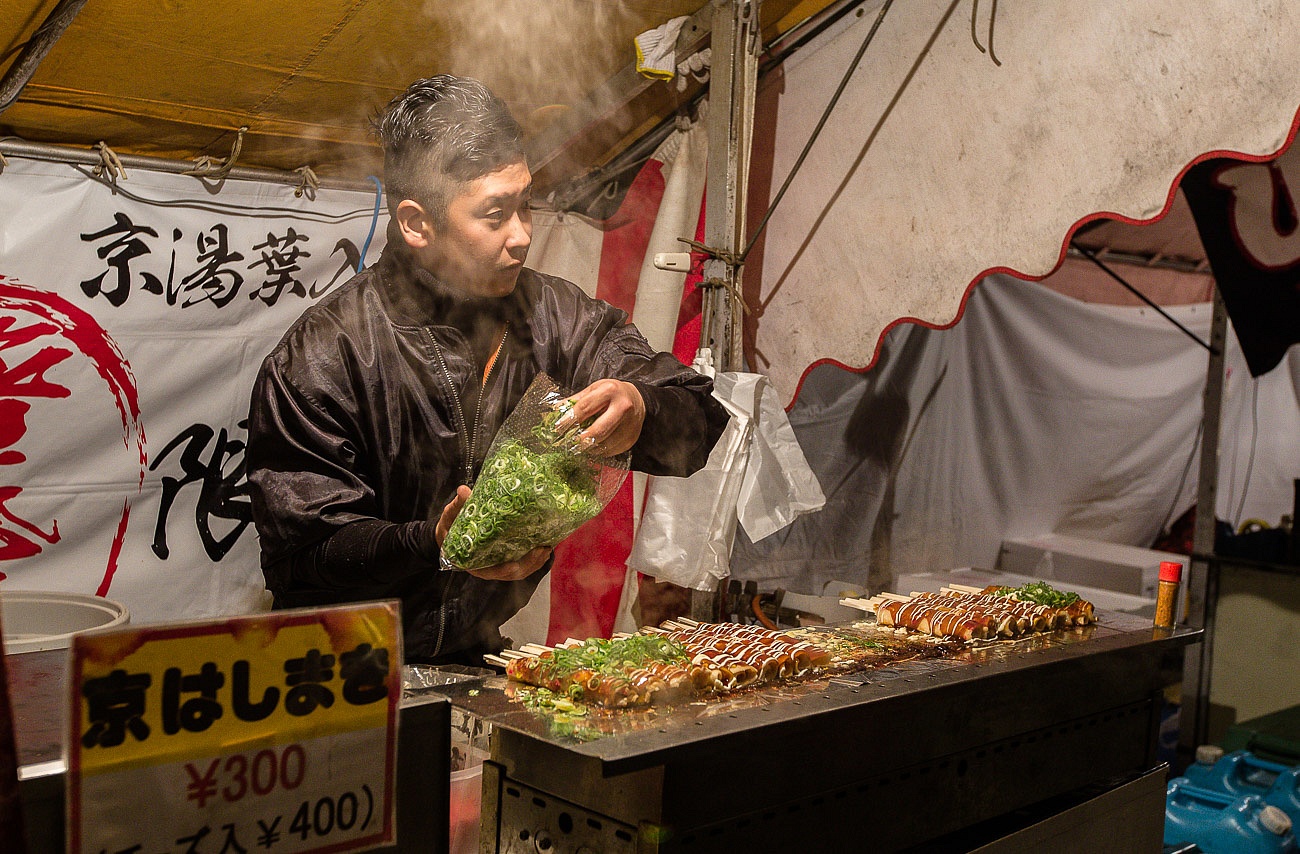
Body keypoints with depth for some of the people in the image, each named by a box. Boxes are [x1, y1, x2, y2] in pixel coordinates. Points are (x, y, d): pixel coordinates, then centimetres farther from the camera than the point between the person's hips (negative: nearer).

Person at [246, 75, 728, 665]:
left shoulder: (552, 316, -3)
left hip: (477, 656, 2)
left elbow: (700, 422, -5)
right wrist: (433, 544, -34)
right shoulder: (319, 359, -15)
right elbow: (301, 555, -16)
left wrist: (640, 412, -28)